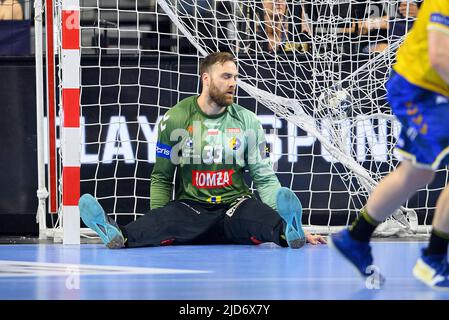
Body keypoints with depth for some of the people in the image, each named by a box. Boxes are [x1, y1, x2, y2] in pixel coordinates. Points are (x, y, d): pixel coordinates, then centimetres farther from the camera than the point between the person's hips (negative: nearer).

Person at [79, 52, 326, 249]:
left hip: (235, 206, 1)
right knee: (168, 217, -35)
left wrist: (286, 224, -7)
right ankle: (120, 236, -62)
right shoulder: (175, 119, 4)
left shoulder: (248, 122, 8)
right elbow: (161, 178, 9)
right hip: (190, 206, -1)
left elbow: (264, 178, 7)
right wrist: (156, 229, -4)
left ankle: (288, 232, -64)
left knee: (254, 214, -35)